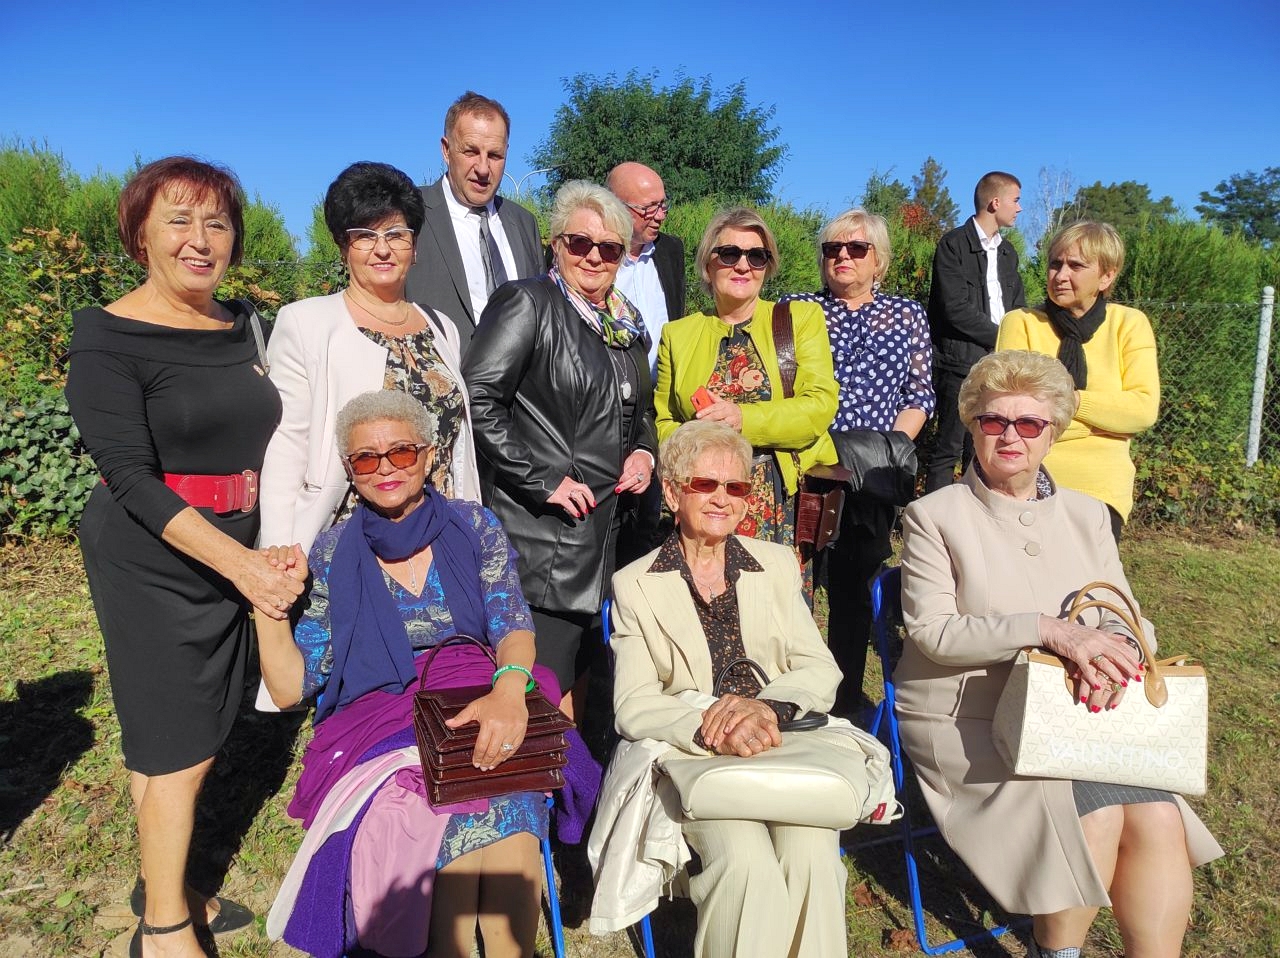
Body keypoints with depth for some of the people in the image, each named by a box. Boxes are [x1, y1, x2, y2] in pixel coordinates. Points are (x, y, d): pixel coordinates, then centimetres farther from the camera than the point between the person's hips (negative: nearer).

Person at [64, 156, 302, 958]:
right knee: (179, 749, 4)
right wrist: (240, 563, -26)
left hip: (239, 554, 6)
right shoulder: (110, 337, -12)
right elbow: (131, 476, -18)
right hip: (152, 562, -5)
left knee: (193, 735, 16)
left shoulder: (242, 323, 7)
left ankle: (167, 885, 35)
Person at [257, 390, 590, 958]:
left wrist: (509, 688, -24)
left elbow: (512, 626, -3)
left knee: (506, 799, -30)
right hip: (378, 722, -1)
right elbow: (290, 688, 6)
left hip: (482, 702, 1)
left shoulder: (474, 527, 8)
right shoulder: (332, 555, 7)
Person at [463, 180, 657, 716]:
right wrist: (541, 481, -17)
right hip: (543, 535, -7)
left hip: (608, 529, 7)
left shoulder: (627, 325, 15)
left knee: (577, 681, 17)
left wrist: (645, 451, 6)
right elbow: (477, 398, -16)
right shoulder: (527, 304, -7)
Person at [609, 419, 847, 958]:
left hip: (784, 749, 2)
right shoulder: (635, 585, 4)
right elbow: (634, 706, -5)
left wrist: (766, 706, -18)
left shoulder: (776, 565, 12)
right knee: (746, 858, -28)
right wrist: (711, 730, -24)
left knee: (812, 853, -26)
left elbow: (821, 671, 4)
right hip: (690, 759, -2)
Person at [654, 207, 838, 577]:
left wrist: (745, 418, -17)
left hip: (788, 505, -1)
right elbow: (663, 423, 12)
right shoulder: (677, 334, 13)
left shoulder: (802, 317, 9)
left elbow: (822, 405, -3)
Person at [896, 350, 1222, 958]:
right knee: (1095, 812, -23)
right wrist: (1049, 630, -24)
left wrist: (1112, 653, -17)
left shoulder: (1086, 516, 13)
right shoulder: (933, 516, -2)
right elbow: (931, 631, -13)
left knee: (1159, 818, -19)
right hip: (967, 719, -4)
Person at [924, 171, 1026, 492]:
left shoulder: (1008, 252, 17)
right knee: (949, 448, -4)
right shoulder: (953, 245, -6)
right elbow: (956, 309, -15)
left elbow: (1018, 307, 18)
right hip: (961, 363, -7)